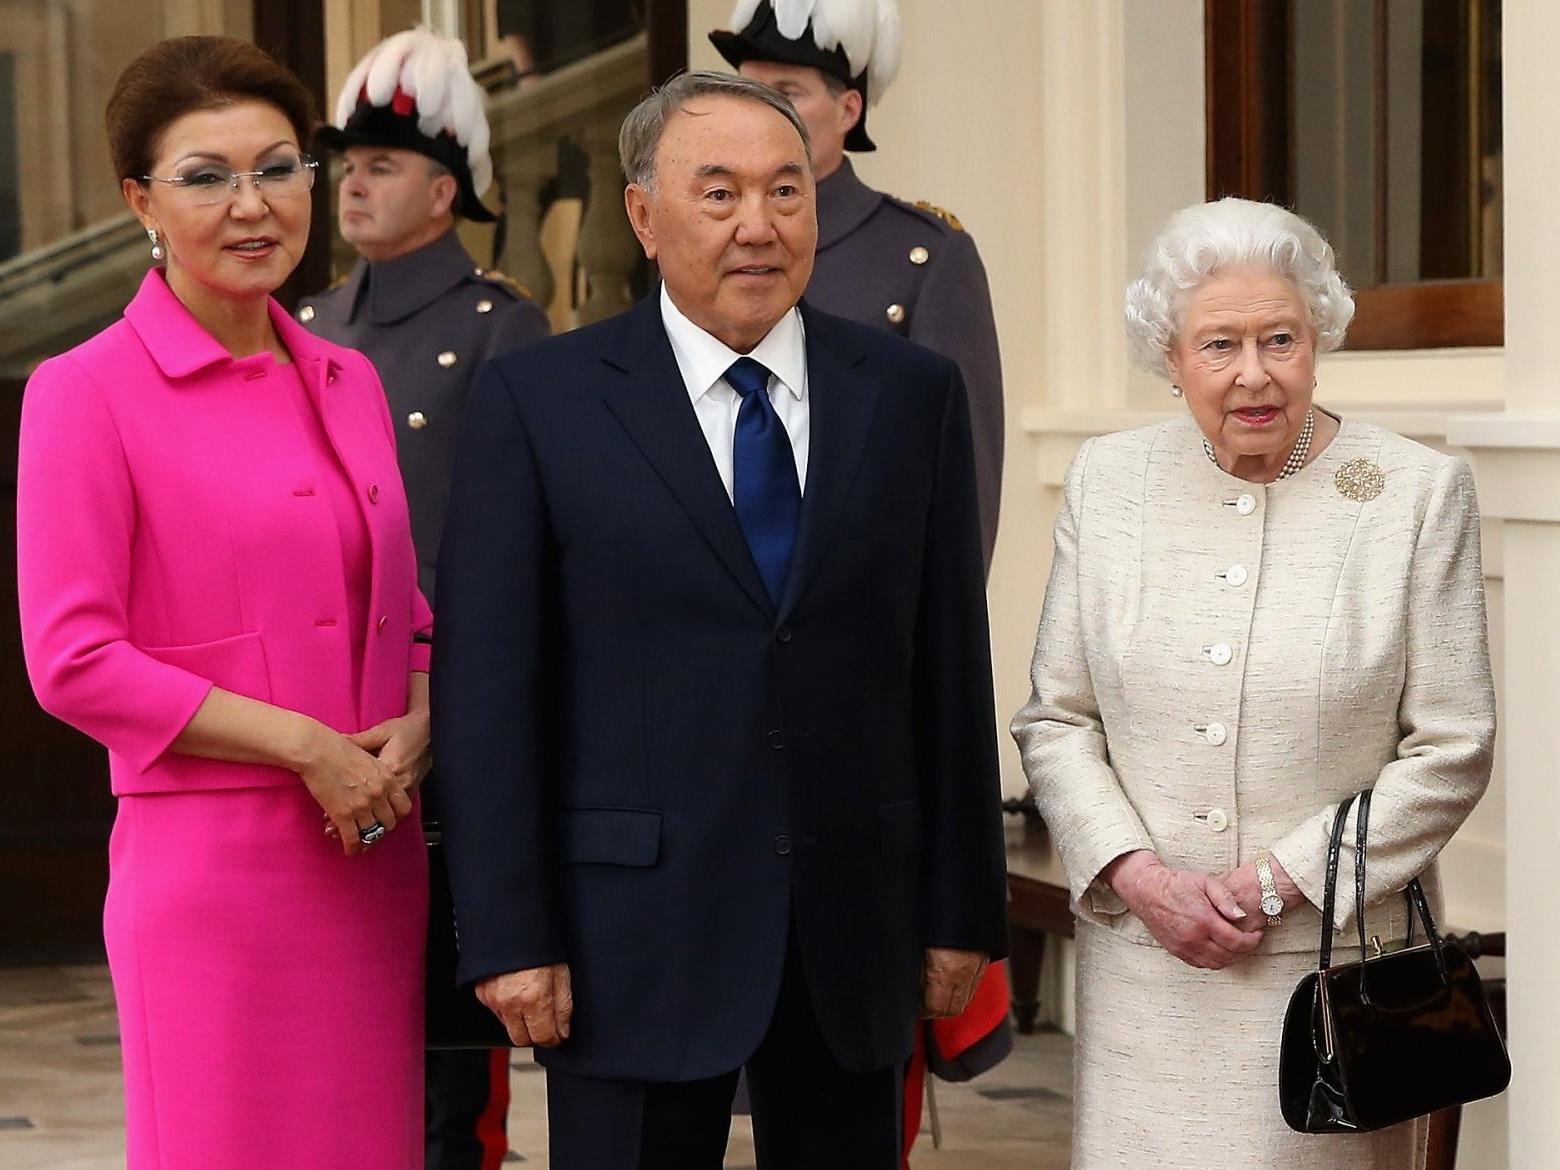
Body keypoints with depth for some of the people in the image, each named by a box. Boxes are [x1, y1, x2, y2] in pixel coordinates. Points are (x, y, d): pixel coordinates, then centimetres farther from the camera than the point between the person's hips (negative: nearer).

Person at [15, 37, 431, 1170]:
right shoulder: (89, 392, -6)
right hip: (212, 870, -6)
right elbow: (72, 662, -11)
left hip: (378, 863, 6)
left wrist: (416, 724, -1)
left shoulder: (348, 381, 13)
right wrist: (305, 747, -13)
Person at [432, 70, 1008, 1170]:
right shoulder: (537, 403, -2)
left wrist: (963, 911, 5)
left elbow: (951, 667, 7)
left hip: (853, 928, 3)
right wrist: (509, 936, -9)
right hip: (636, 934, -2)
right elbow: (487, 685, -4)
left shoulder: (914, 394, 6)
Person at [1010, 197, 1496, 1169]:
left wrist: (1281, 880, -10)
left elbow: (1451, 749, -4)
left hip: (1334, 960, -2)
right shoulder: (1107, 481, 5)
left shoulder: (1420, 493, -3)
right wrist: (1138, 876, -7)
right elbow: (1054, 719, 8)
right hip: (1147, 962, 2)